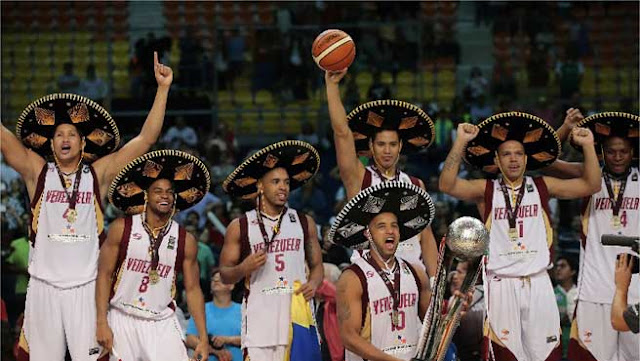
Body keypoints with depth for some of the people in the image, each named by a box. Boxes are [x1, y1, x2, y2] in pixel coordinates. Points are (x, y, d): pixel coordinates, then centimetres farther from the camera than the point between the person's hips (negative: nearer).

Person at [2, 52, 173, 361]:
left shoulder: (98, 174, 7)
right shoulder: (37, 171, 7)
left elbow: (146, 138, 5)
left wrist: (162, 89, -1)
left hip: (86, 286, 0)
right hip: (43, 285, 1)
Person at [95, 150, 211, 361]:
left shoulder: (185, 240, 2)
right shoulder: (122, 229, -3)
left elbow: (192, 289, 6)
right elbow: (104, 275, -2)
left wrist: (203, 338, 1)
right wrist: (102, 323, -10)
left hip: (162, 324, 1)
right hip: (122, 319, -1)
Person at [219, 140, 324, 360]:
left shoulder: (304, 223, 13)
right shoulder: (240, 227, 6)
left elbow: (316, 265, 19)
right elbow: (225, 275, 8)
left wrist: (313, 284, -2)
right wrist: (243, 269, -12)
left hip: (297, 311, 2)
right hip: (259, 315, -2)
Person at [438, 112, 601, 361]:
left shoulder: (542, 187, 9)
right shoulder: (486, 190, 4)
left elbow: (591, 185, 6)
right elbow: (447, 185, -11)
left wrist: (588, 145, -5)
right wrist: (461, 142, -17)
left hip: (538, 282, 2)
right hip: (501, 283, -2)